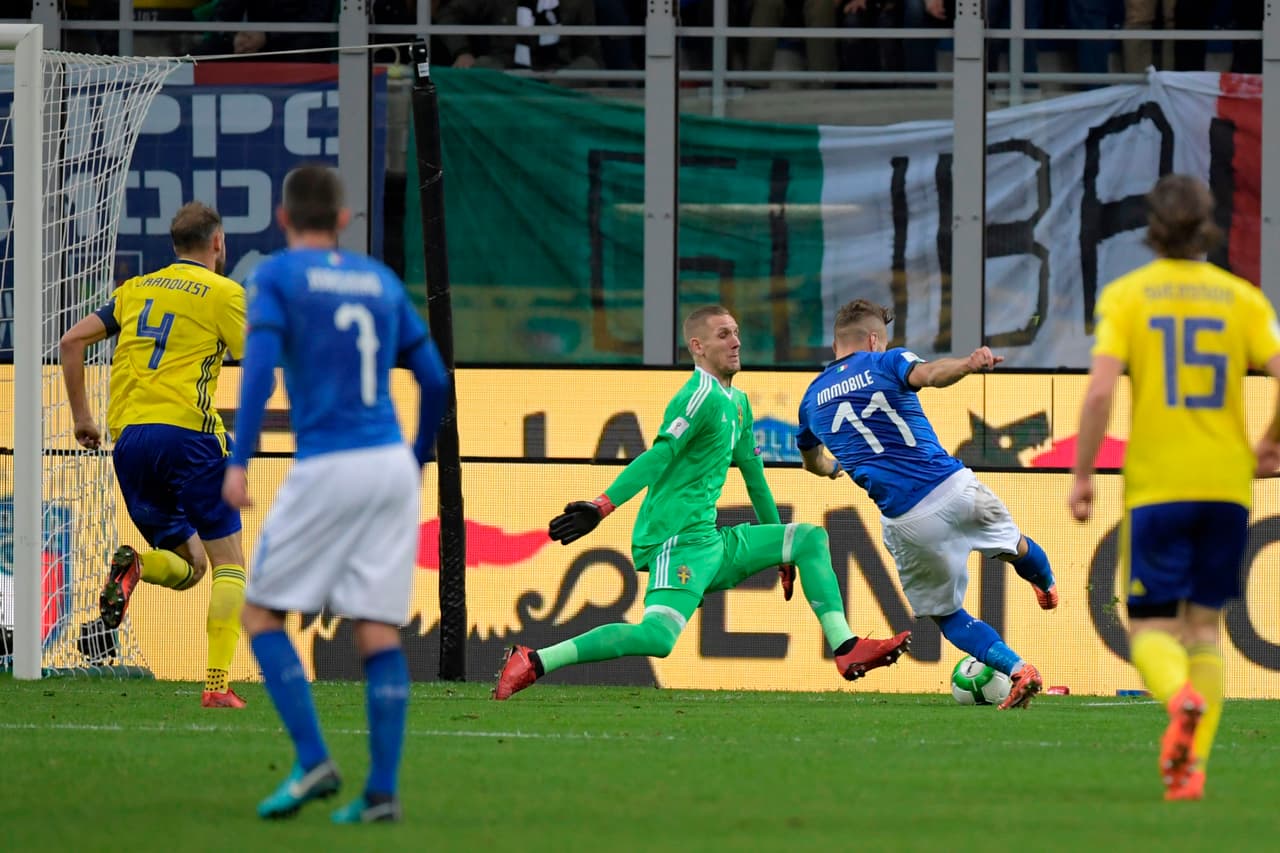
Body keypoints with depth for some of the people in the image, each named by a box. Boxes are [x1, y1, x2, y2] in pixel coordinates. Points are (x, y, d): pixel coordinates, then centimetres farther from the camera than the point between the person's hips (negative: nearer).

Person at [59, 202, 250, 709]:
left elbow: (72, 341, 16)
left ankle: (134, 564, -19)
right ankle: (218, 683, -12)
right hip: (187, 433, -5)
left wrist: (81, 416, 21)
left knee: (188, 566, 15)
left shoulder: (137, 289, 19)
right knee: (228, 561, 2)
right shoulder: (223, 293, 2)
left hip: (129, 437, 5)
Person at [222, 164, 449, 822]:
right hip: (393, 468, 4)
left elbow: (260, 365, -13)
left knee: (262, 613, 8)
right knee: (379, 631, 4)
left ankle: (312, 760, -6)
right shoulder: (381, 281, 15)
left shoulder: (277, 276, 1)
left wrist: (238, 463, -16)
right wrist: (419, 460, 28)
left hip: (325, 470, -4)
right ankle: (382, 790, -2)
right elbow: (434, 379, 15)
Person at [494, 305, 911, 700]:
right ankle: (533, 663, -25)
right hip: (679, 540, -10)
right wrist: (603, 506, -33)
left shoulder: (737, 402, 19)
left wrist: (782, 554, 37)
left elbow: (752, 470, 30)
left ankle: (846, 649, 4)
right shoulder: (702, 395, -10)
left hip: (712, 542, 10)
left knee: (811, 539, 11)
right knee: (658, 637, -28)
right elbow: (660, 455, -22)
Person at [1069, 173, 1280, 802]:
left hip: (1155, 487, -2)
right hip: (1228, 484, 2)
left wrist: (1082, 474, -3)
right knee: (1203, 626, 14)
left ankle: (1182, 698, -30)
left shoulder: (1125, 296, -1)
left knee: (1151, 631, 4)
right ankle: (1192, 767, 3)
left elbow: (1101, 390, -12)